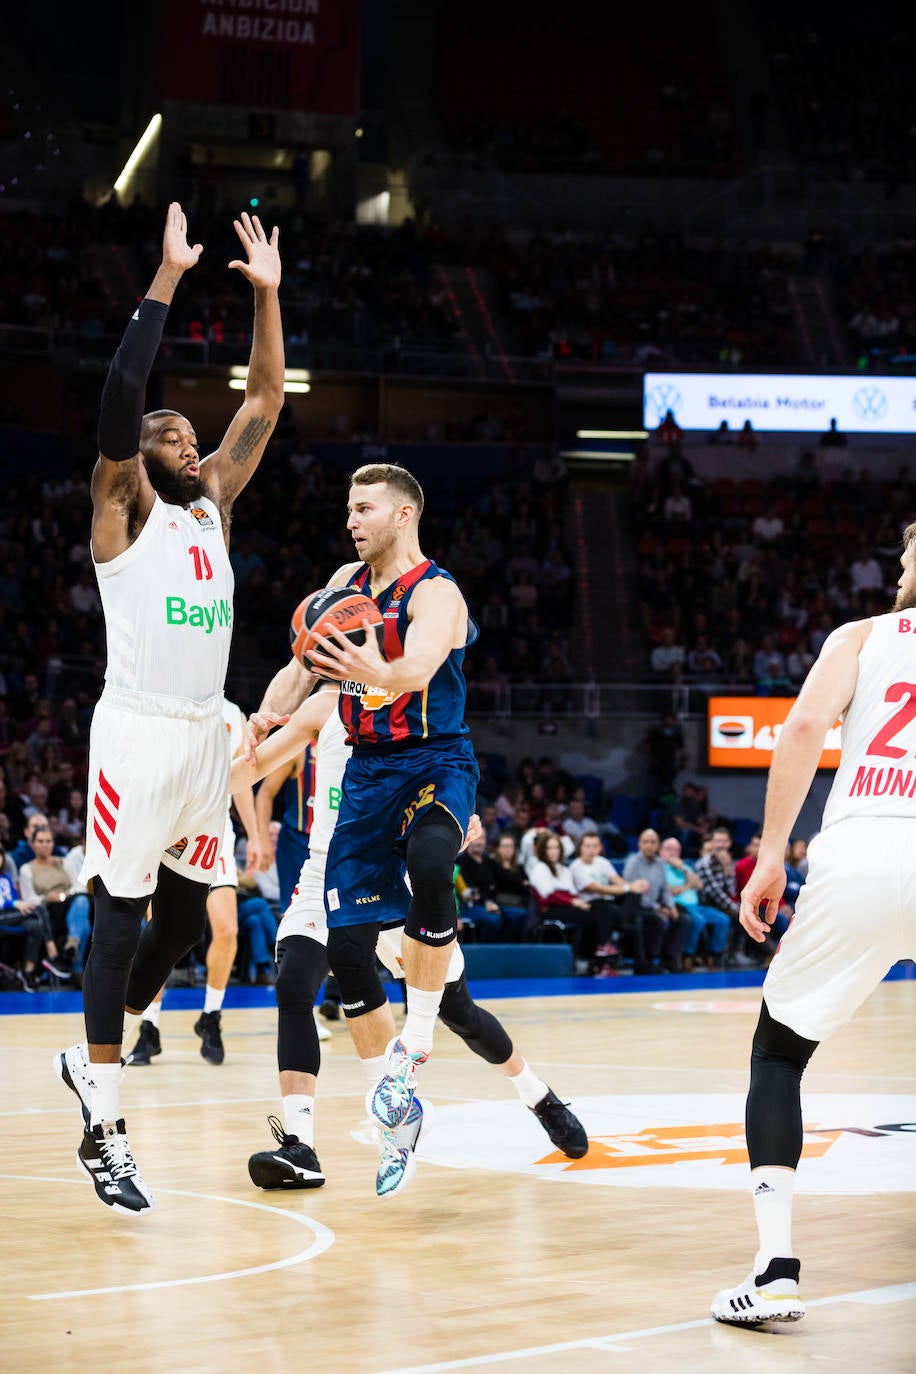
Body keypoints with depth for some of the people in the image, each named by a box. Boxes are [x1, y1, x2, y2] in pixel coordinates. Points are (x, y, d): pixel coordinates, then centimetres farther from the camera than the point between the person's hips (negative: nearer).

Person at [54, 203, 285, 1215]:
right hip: (138, 732, -7)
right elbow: (120, 397, -17)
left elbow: (264, 402, 15)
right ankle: (102, 1131, -3)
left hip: (203, 734, 7)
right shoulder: (123, 511, -2)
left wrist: (266, 294, 7)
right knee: (121, 916, -6)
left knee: (183, 918, 11)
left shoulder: (213, 508, 16)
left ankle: (90, 1058, 31)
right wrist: (166, 281, -17)